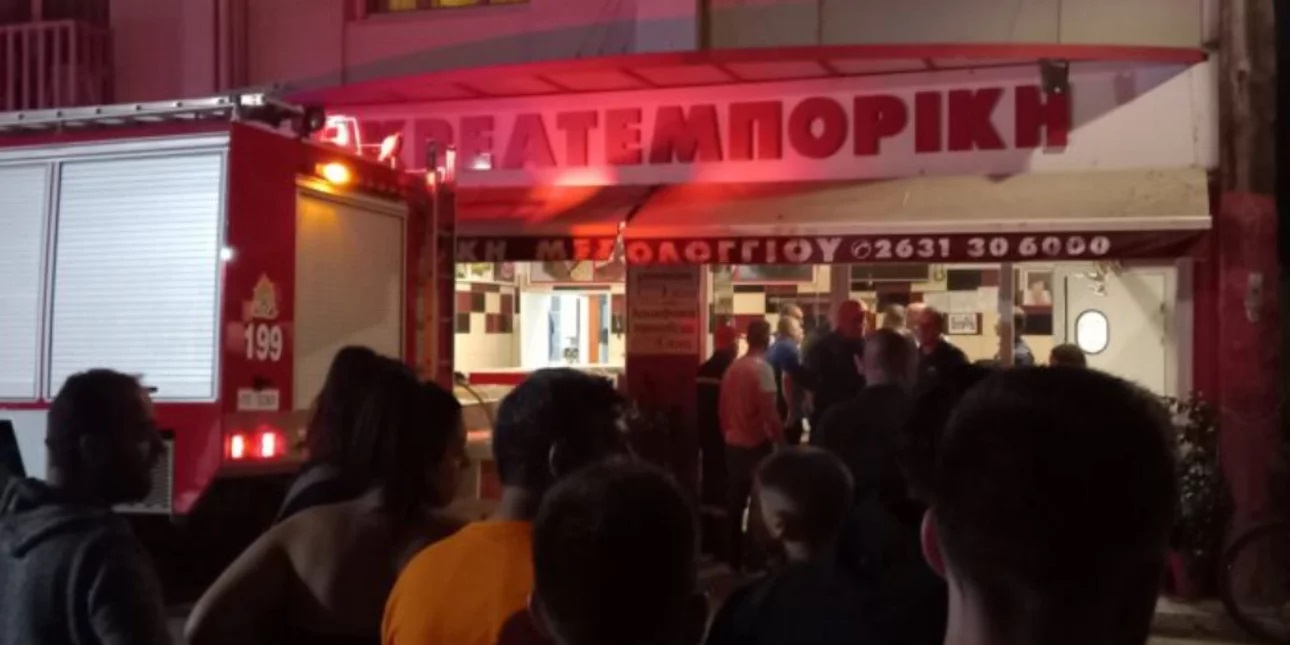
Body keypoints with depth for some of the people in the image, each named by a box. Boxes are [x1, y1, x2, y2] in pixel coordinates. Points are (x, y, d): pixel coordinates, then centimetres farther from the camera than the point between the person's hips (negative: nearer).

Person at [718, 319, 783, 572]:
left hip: (733, 443, 7)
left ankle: (735, 558, 20)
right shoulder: (762, 368, -14)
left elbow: (724, 408, 10)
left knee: (735, 502, 12)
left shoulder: (732, 368, 6)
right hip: (757, 444, -7)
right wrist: (781, 440, -9)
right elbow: (769, 411, -18)